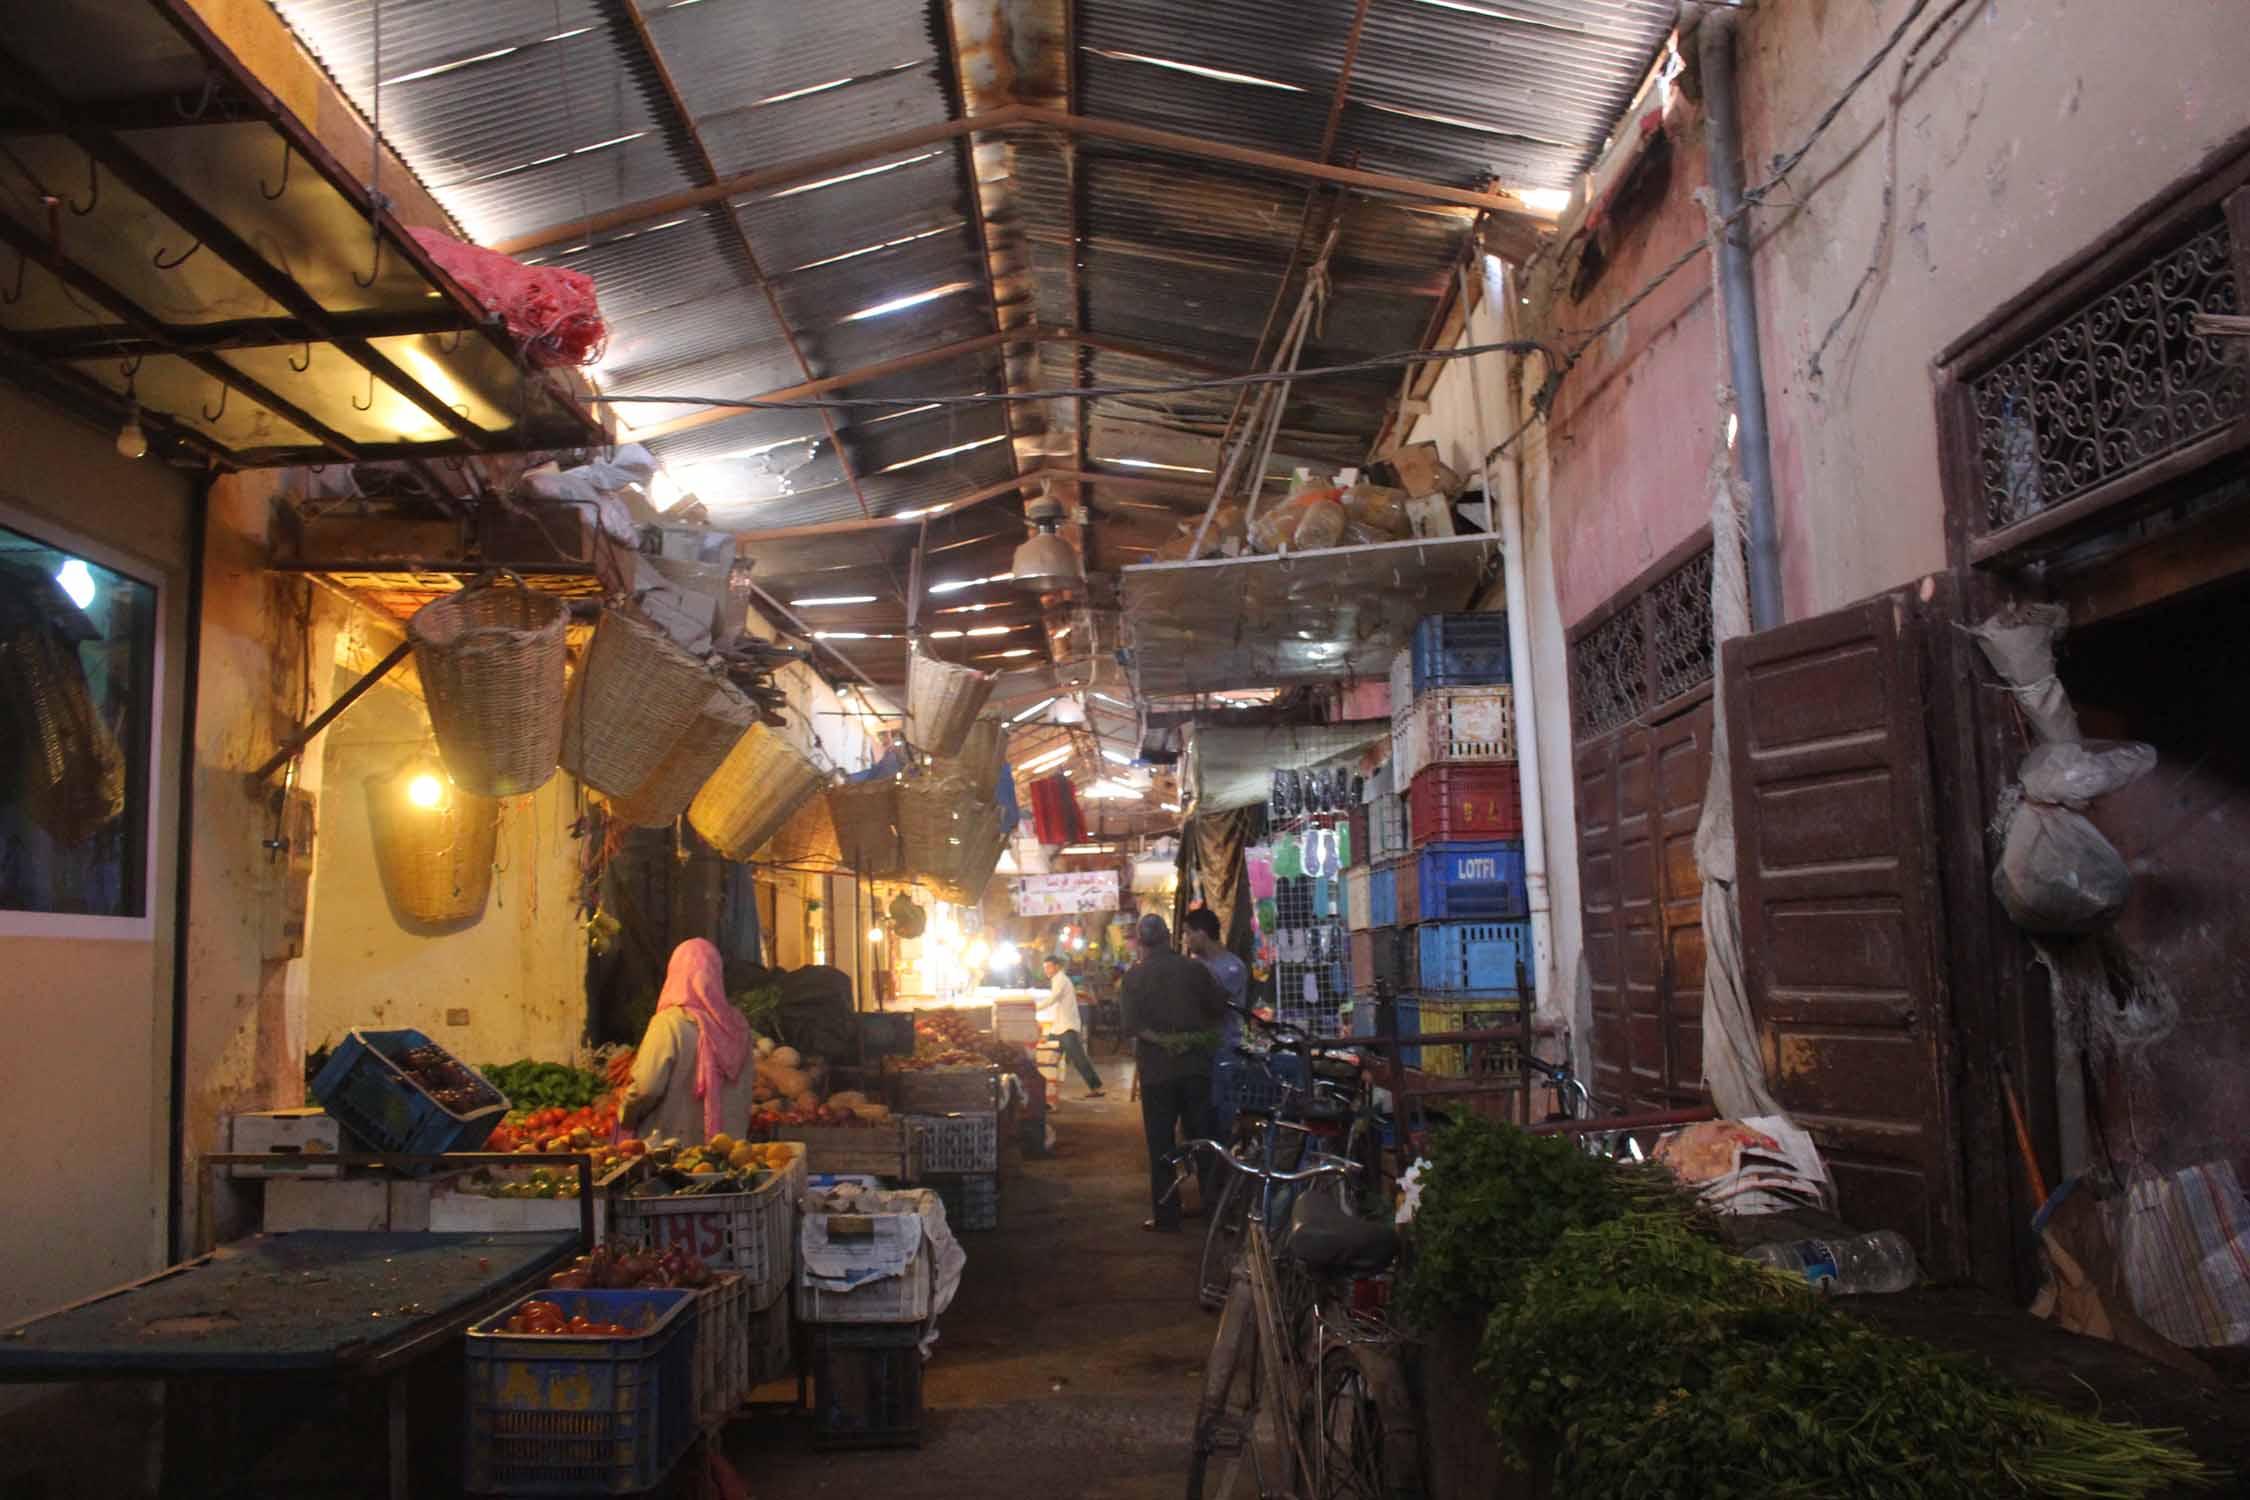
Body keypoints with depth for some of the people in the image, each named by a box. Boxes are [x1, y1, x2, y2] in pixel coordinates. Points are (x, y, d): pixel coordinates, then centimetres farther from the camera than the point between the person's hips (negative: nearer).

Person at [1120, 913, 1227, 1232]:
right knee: (1201, 1135, 10)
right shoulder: (1193, 968, -1)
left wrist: (1161, 1039, -6)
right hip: (1195, 1064, 2)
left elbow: (1133, 1026, -14)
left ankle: (1166, 1215, 7)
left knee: (1160, 1143, 5)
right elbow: (1219, 1008, 3)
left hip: (1157, 1068, -2)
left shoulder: (1136, 976, -5)